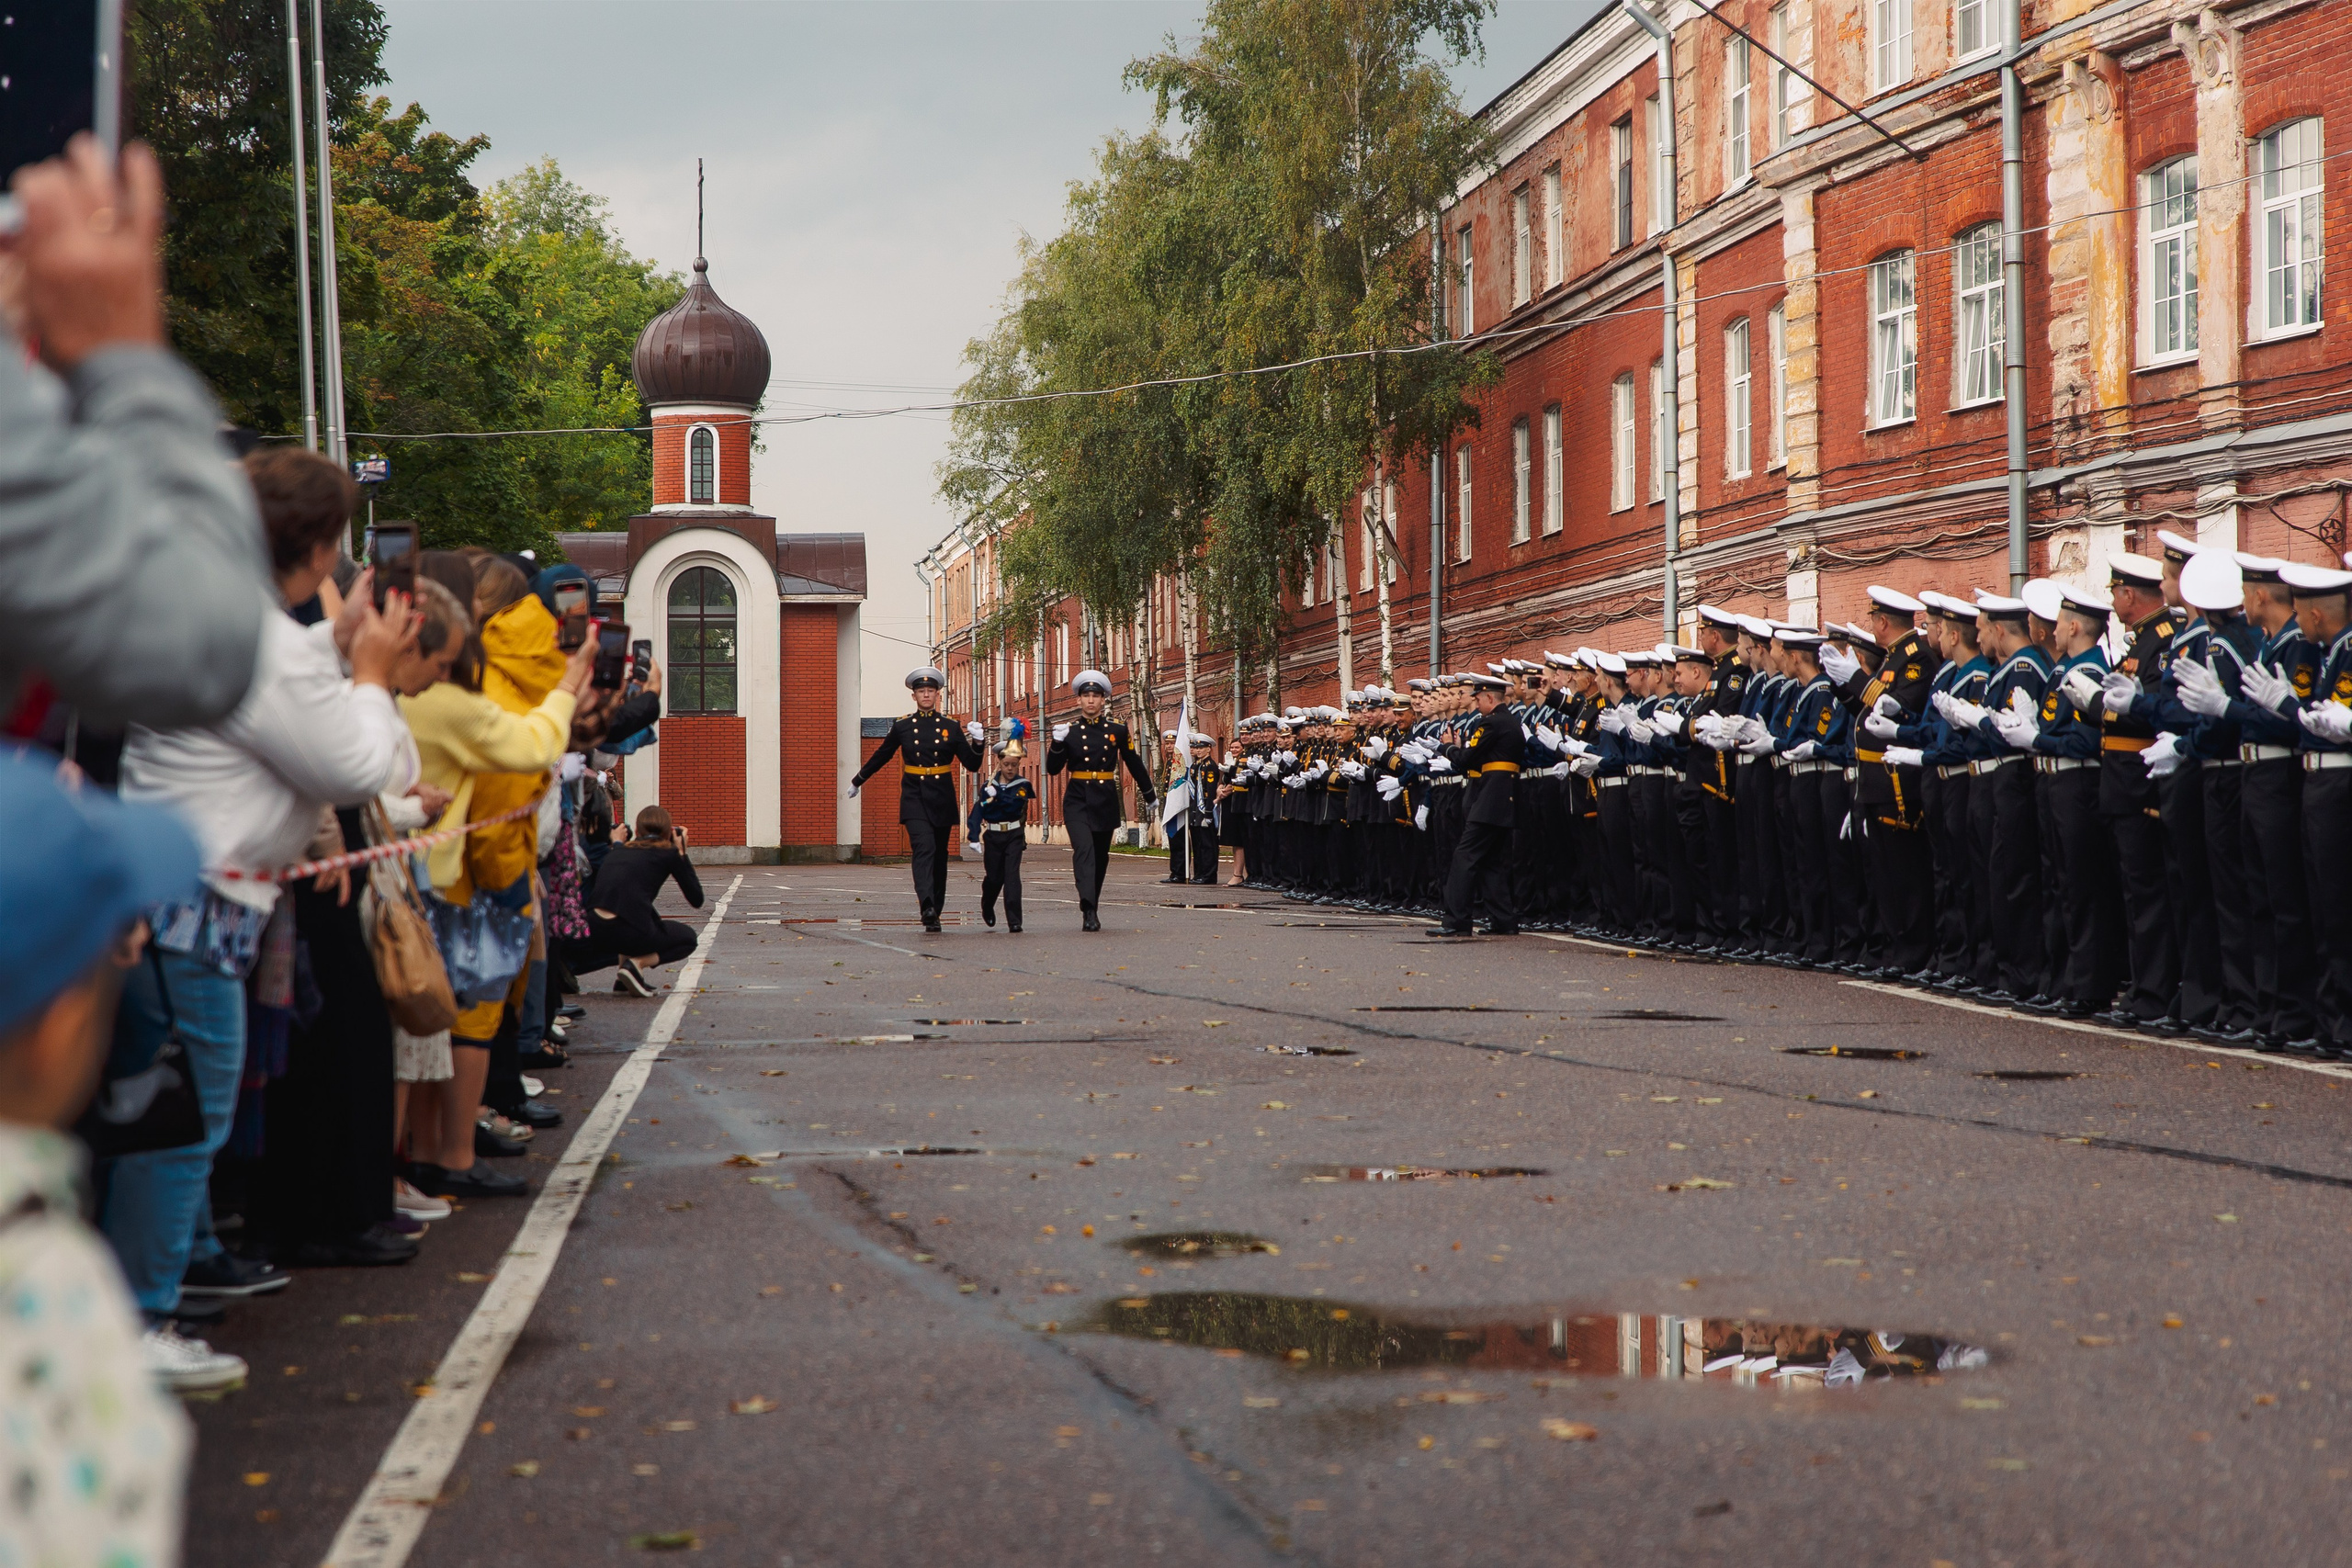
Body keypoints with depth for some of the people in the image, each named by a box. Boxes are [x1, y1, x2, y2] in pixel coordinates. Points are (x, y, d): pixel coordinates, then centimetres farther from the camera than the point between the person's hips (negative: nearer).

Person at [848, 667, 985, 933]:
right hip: (914, 798, -2)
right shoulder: (902, 727, 3)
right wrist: (857, 781, 24)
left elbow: (972, 765, 3)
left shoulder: (950, 727, 5)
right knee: (923, 848, -21)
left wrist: (976, 743, -16)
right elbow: (880, 757, 16)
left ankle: (935, 913, 18)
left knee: (939, 855, 8)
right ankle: (927, 907, -35)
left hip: (942, 800, 2)